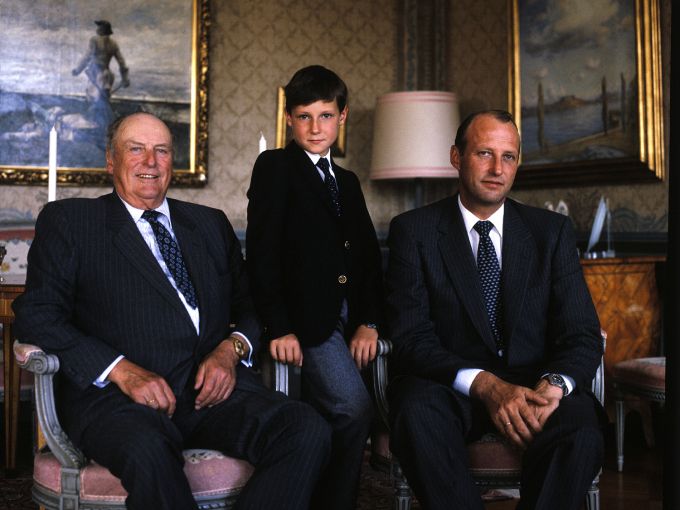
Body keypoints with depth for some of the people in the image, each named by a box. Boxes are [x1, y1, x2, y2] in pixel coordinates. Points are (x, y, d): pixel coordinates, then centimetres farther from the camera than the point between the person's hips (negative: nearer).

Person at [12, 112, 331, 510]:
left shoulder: (211, 224, 25)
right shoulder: (69, 220, 13)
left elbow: (252, 301, 21)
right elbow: (36, 313, 2)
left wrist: (232, 349, -4)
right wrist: (120, 369, -12)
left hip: (215, 387, 4)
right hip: (116, 393, -3)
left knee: (309, 432, -25)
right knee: (147, 452, -39)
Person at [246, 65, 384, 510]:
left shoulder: (347, 181, 23)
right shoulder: (275, 166, 4)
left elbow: (370, 256, 15)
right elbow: (262, 252, -6)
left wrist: (369, 322, 0)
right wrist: (279, 327, -14)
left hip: (350, 318, 6)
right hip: (306, 317, -6)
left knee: (327, 423, -2)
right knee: (354, 408, -20)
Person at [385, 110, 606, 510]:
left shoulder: (553, 230, 9)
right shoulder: (414, 231, 3)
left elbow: (583, 335, 2)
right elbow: (411, 337, -7)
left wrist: (553, 385, -21)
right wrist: (484, 384, -24)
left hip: (537, 382, 1)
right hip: (452, 384, -1)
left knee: (581, 429, -32)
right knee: (418, 410, -34)